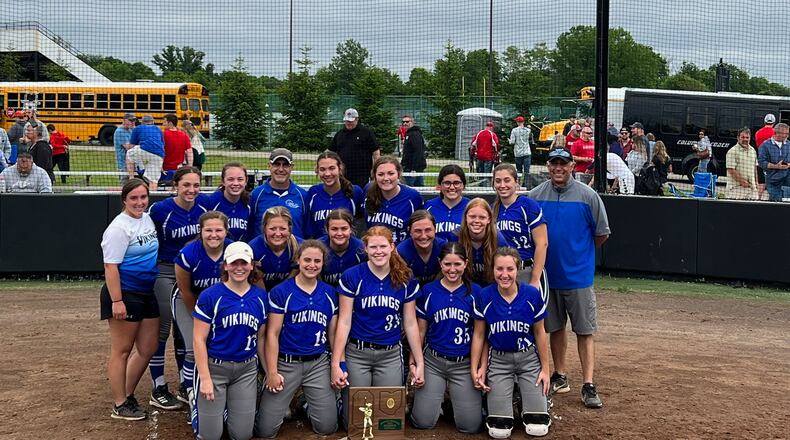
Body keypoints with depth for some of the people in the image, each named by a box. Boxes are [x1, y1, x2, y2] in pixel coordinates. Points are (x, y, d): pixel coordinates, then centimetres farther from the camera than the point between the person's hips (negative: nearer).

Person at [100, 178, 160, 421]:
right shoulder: (119, 228, -16)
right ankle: (120, 405, 12)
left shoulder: (147, 219, 9)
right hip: (125, 295, -9)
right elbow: (111, 266, -19)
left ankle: (128, 396, 28)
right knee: (122, 351, 2)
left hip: (147, 294, 9)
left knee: (147, 350, 13)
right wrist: (116, 301, -24)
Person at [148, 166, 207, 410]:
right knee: (161, 330, -1)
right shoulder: (160, 210, -15)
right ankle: (158, 390, 9)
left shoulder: (203, 211, -2)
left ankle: (186, 387, 22)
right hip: (165, 273, -5)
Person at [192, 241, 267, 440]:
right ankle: (199, 404, 29)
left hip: (246, 369, 4)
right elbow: (199, 339, -9)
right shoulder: (210, 296, -10)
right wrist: (205, 378, -13)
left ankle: (229, 407, 33)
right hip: (214, 367, -3)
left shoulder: (260, 296, 3)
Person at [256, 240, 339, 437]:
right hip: (286, 363, -3)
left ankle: (308, 404, 32)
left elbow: (333, 333, 10)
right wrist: (272, 371, -10)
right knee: (266, 430, -4)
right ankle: (284, 402, 28)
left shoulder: (330, 293, 6)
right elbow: (272, 334, -6)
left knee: (327, 427, 2)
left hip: (319, 364, 3)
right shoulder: (280, 292, -6)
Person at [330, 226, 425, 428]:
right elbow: (344, 322, -6)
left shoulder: (406, 280, 2)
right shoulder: (352, 277, -7)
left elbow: (410, 324, 6)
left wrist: (419, 363, 5)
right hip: (357, 354, -2)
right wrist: (336, 363, -10)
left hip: (391, 355, 2)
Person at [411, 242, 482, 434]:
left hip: (464, 364, 0)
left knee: (471, 426, -4)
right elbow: (420, 331, 7)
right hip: (432, 362, 1)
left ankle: (455, 398, 26)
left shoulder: (475, 292, -1)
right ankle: (439, 398, 28)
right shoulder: (428, 291, 1)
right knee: (423, 422, -4)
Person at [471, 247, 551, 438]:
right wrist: (475, 369, 0)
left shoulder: (533, 295, -12)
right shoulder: (483, 297, -12)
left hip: (529, 358, 0)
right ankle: (508, 396, 25)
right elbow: (479, 335, -1)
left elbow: (540, 333, -1)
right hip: (498, 360, 0)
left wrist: (545, 368, 3)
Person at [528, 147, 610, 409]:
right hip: (547, 273, 3)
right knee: (555, 327, 13)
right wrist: (542, 253, 6)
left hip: (578, 275, -3)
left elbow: (602, 233, 1)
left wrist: (581, 253, 9)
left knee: (585, 330, -2)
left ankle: (588, 385, 0)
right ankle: (560, 377, 26)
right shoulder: (536, 196, 0)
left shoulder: (588, 196, -6)